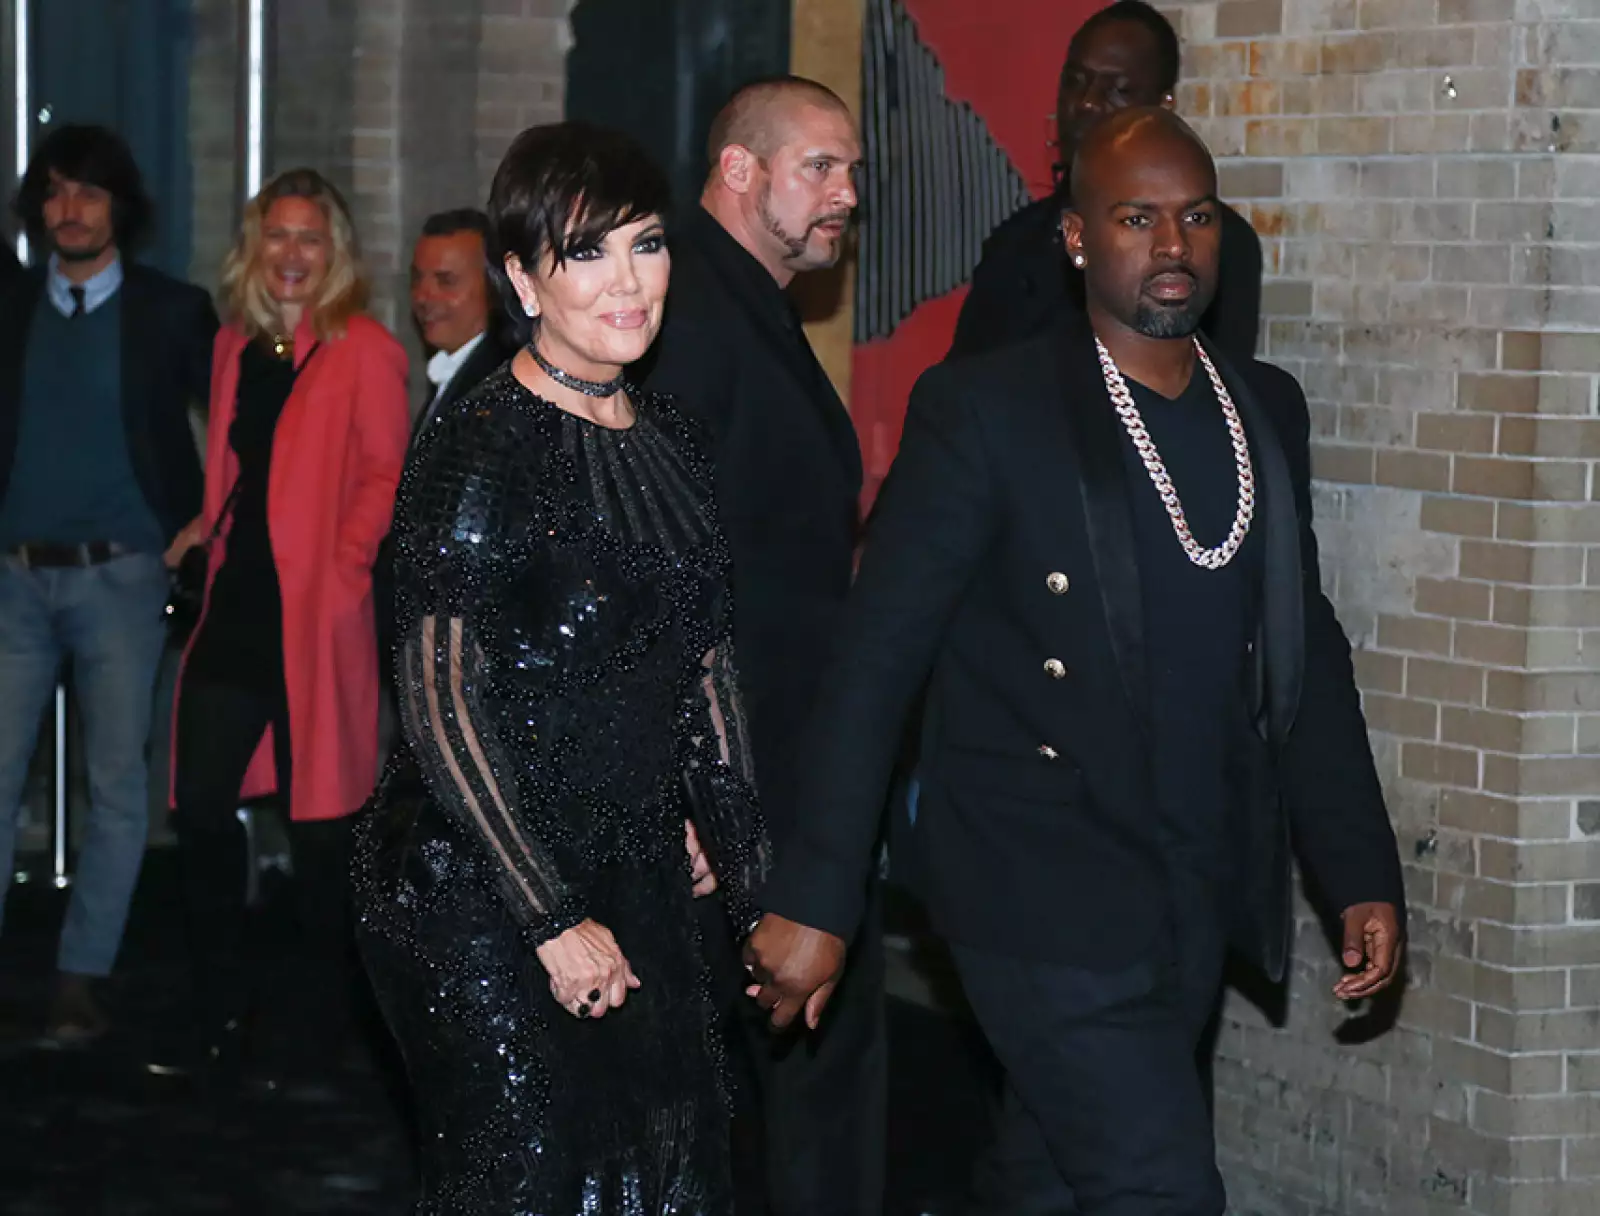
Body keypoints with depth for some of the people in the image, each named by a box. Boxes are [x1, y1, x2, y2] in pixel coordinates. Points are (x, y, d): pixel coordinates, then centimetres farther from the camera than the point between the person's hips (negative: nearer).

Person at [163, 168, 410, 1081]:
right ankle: (232, 1008, 18)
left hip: (315, 612, -6)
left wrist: (345, 563, -16)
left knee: (319, 816, 1)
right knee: (202, 802, 3)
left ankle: (314, 1024, 16)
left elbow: (386, 474, -7)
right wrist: (210, 527, 7)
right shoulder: (238, 346, 14)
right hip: (238, 603, 6)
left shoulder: (363, 351, -4)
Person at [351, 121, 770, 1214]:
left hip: (642, 883, 7)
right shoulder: (483, 448, -16)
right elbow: (440, 703, -17)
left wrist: (720, 821, 12)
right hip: (482, 895, -7)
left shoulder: (667, 437, 7)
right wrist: (554, 922, -17)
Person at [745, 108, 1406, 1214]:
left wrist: (1362, 872, 11)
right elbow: (877, 659, -9)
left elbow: (1306, 647, 17)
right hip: (1050, 902, -6)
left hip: (1196, 905, 6)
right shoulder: (987, 410, -9)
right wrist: (816, 900, -12)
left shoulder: (1268, 409, 10)